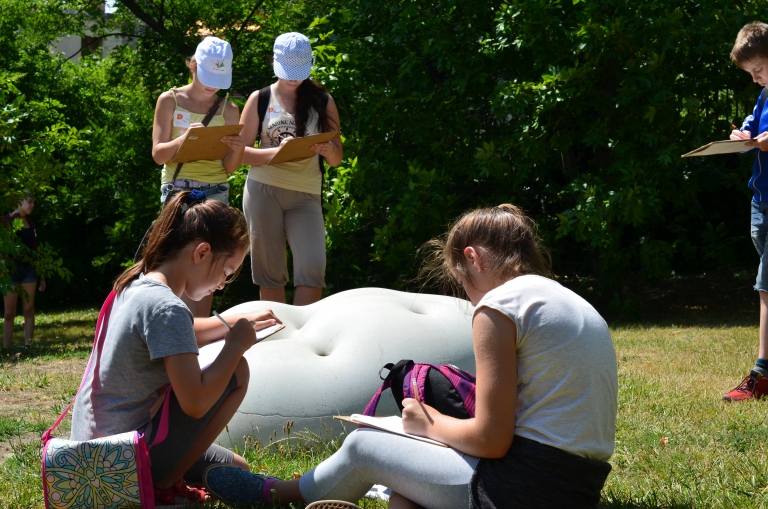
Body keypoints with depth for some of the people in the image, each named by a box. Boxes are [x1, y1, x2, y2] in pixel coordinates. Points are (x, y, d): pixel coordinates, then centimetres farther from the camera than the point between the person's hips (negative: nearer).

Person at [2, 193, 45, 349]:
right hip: (11, 269, -4)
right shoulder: (6, 221, -4)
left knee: (29, 310, -1)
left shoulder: (30, 223, 12)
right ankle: (6, 348, 2)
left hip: (29, 270, 4)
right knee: (9, 313, -1)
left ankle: (27, 346, 0)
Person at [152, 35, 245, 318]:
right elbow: (158, 154, -3)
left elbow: (229, 168, 9)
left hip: (216, 191, 3)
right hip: (178, 189, -2)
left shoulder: (228, 110, 9)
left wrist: (237, 150, -13)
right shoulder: (170, 100, 4)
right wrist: (184, 138, -21)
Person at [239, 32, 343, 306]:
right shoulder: (259, 99, 8)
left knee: (313, 267, -16)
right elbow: (241, 151, 4)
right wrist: (277, 151, -13)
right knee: (269, 271, 1)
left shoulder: (322, 101, 10)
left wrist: (327, 150, -14)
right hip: (263, 190, 0)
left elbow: (337, 159, 11)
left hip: (306, 194, 0)